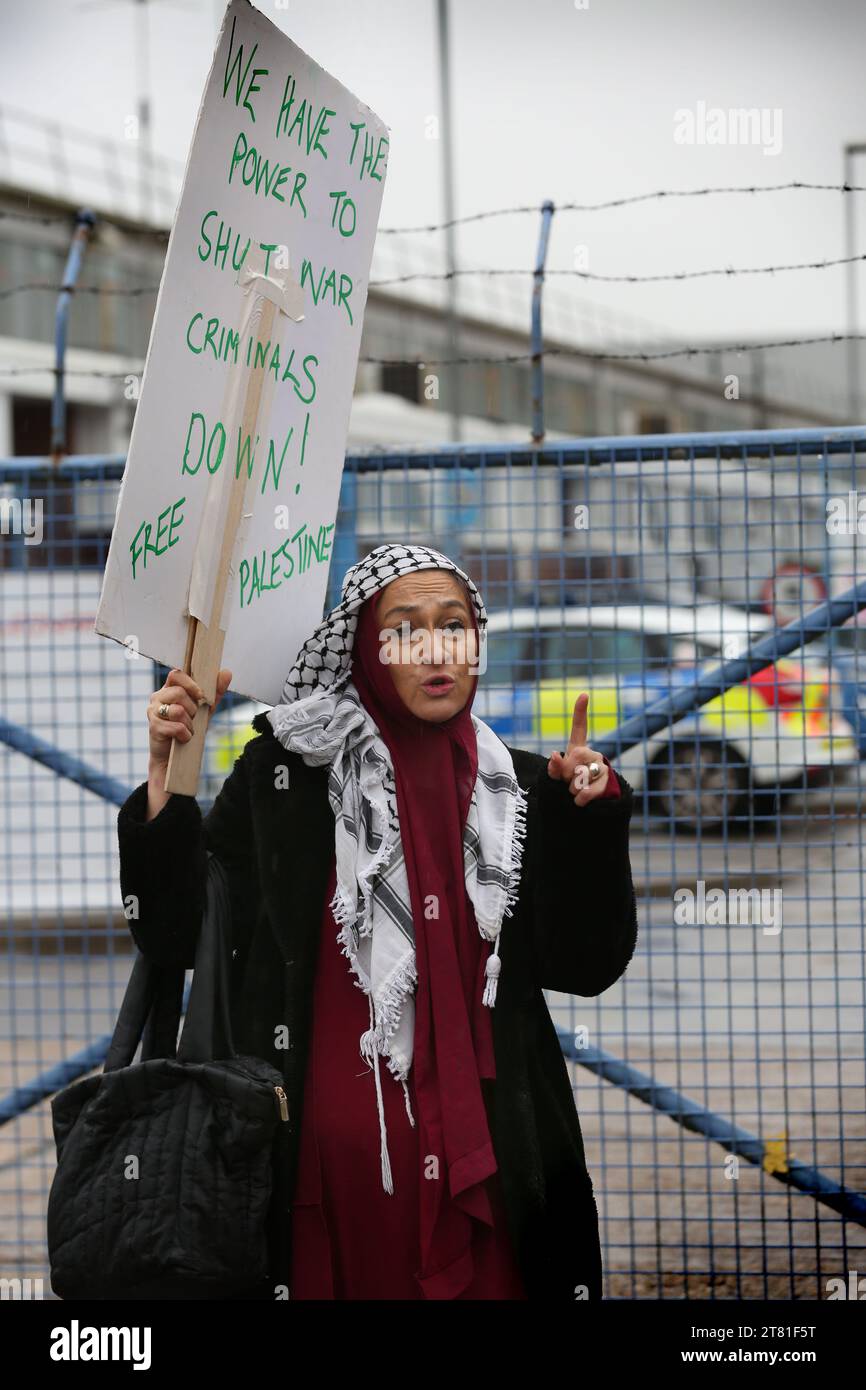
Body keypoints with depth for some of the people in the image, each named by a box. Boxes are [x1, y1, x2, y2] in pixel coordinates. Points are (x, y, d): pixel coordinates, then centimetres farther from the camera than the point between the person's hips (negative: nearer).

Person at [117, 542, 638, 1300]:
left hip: (477, 1160, 2)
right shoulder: (284, 775, -1)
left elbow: (587, 964, 4)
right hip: (328, 1160, -2)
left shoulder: (520, 790, 7)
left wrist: (594, 819, -8)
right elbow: (176, 932, -4)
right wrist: (166, 775, -14)